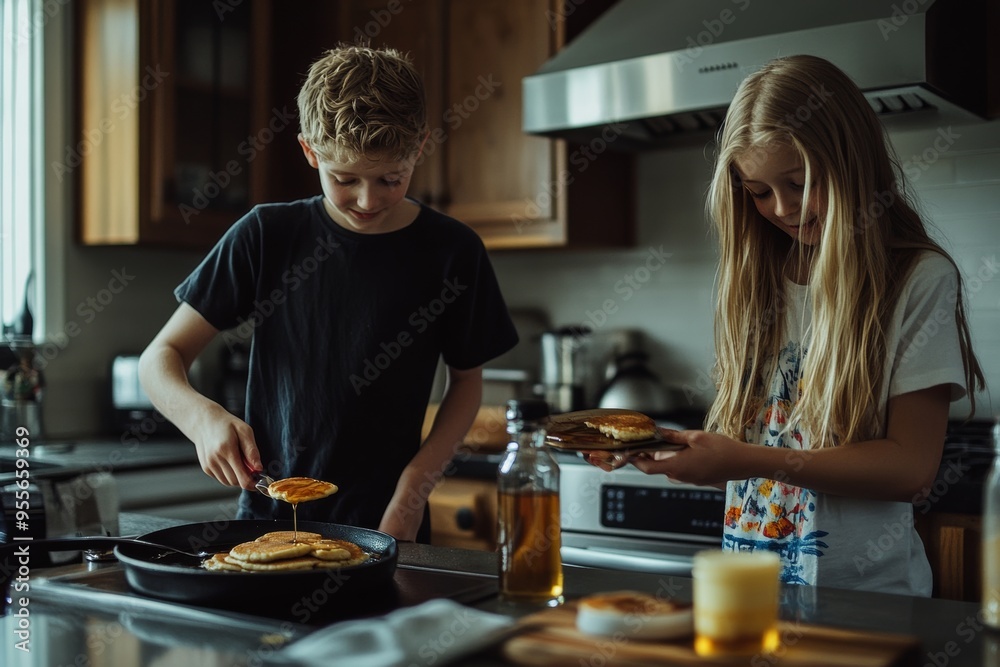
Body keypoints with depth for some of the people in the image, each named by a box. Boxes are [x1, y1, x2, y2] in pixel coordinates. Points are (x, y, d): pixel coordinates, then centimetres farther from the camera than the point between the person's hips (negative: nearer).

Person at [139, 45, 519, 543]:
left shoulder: (452, 252, -1)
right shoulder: (266, 237, -1)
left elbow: (466, 380, 11)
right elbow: (159, 359, 3)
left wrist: (415, 488, -3)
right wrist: (202, 417, -18)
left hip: (384, 521, -1)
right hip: (268, 516, 1)